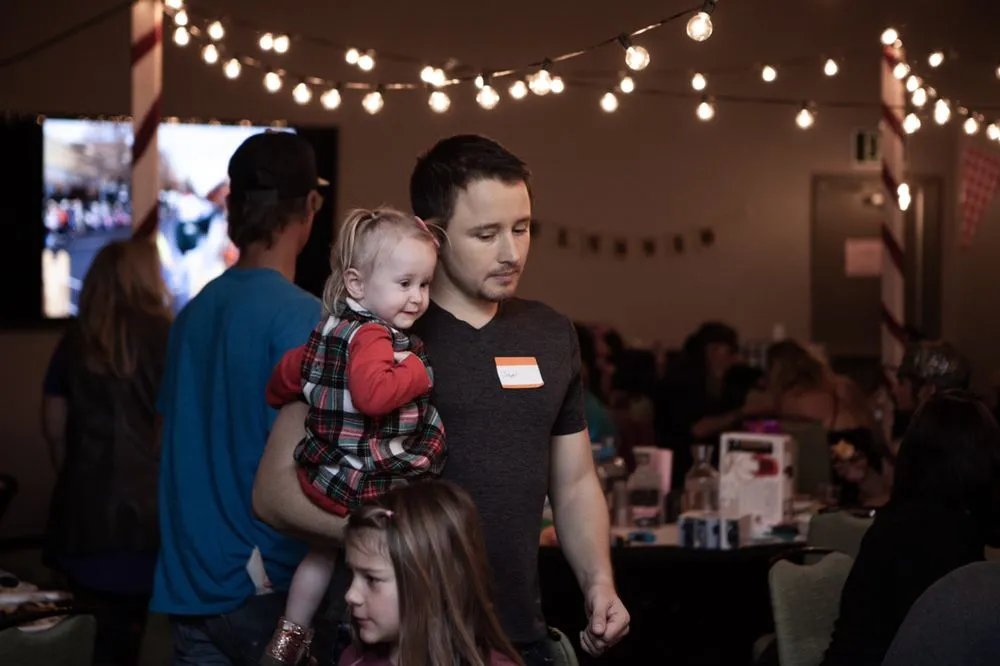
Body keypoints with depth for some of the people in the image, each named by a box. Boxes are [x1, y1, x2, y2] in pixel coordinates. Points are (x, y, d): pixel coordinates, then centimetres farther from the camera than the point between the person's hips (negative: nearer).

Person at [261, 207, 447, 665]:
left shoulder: (334, 327, 6)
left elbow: (292, 368, 19)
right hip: (370, 485, -11)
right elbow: (372, 394, -41)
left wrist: (278, 397, 39)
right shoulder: (372, 336, -24)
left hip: (327, 474, 11)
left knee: (326, 550, 30)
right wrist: (416, 372, -25)